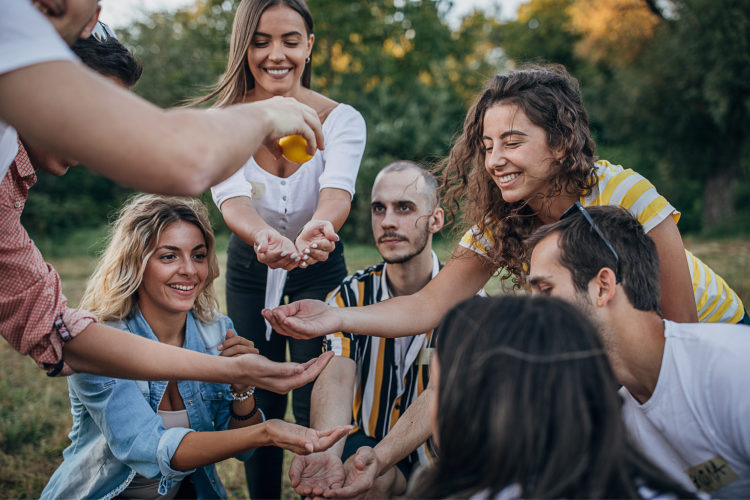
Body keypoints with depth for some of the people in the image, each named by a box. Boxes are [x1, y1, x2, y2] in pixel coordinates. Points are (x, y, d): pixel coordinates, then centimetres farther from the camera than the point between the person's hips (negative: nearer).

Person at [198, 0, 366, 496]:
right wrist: (265, 239, -56)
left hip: (319, 271, -1)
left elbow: (337, 192, -36)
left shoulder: (341, 119, -18)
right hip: (250, 271, 1)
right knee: (259, 403, 9)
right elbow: (232, 199, -33)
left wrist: (318, 229, -60)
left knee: (315, 404, -1)